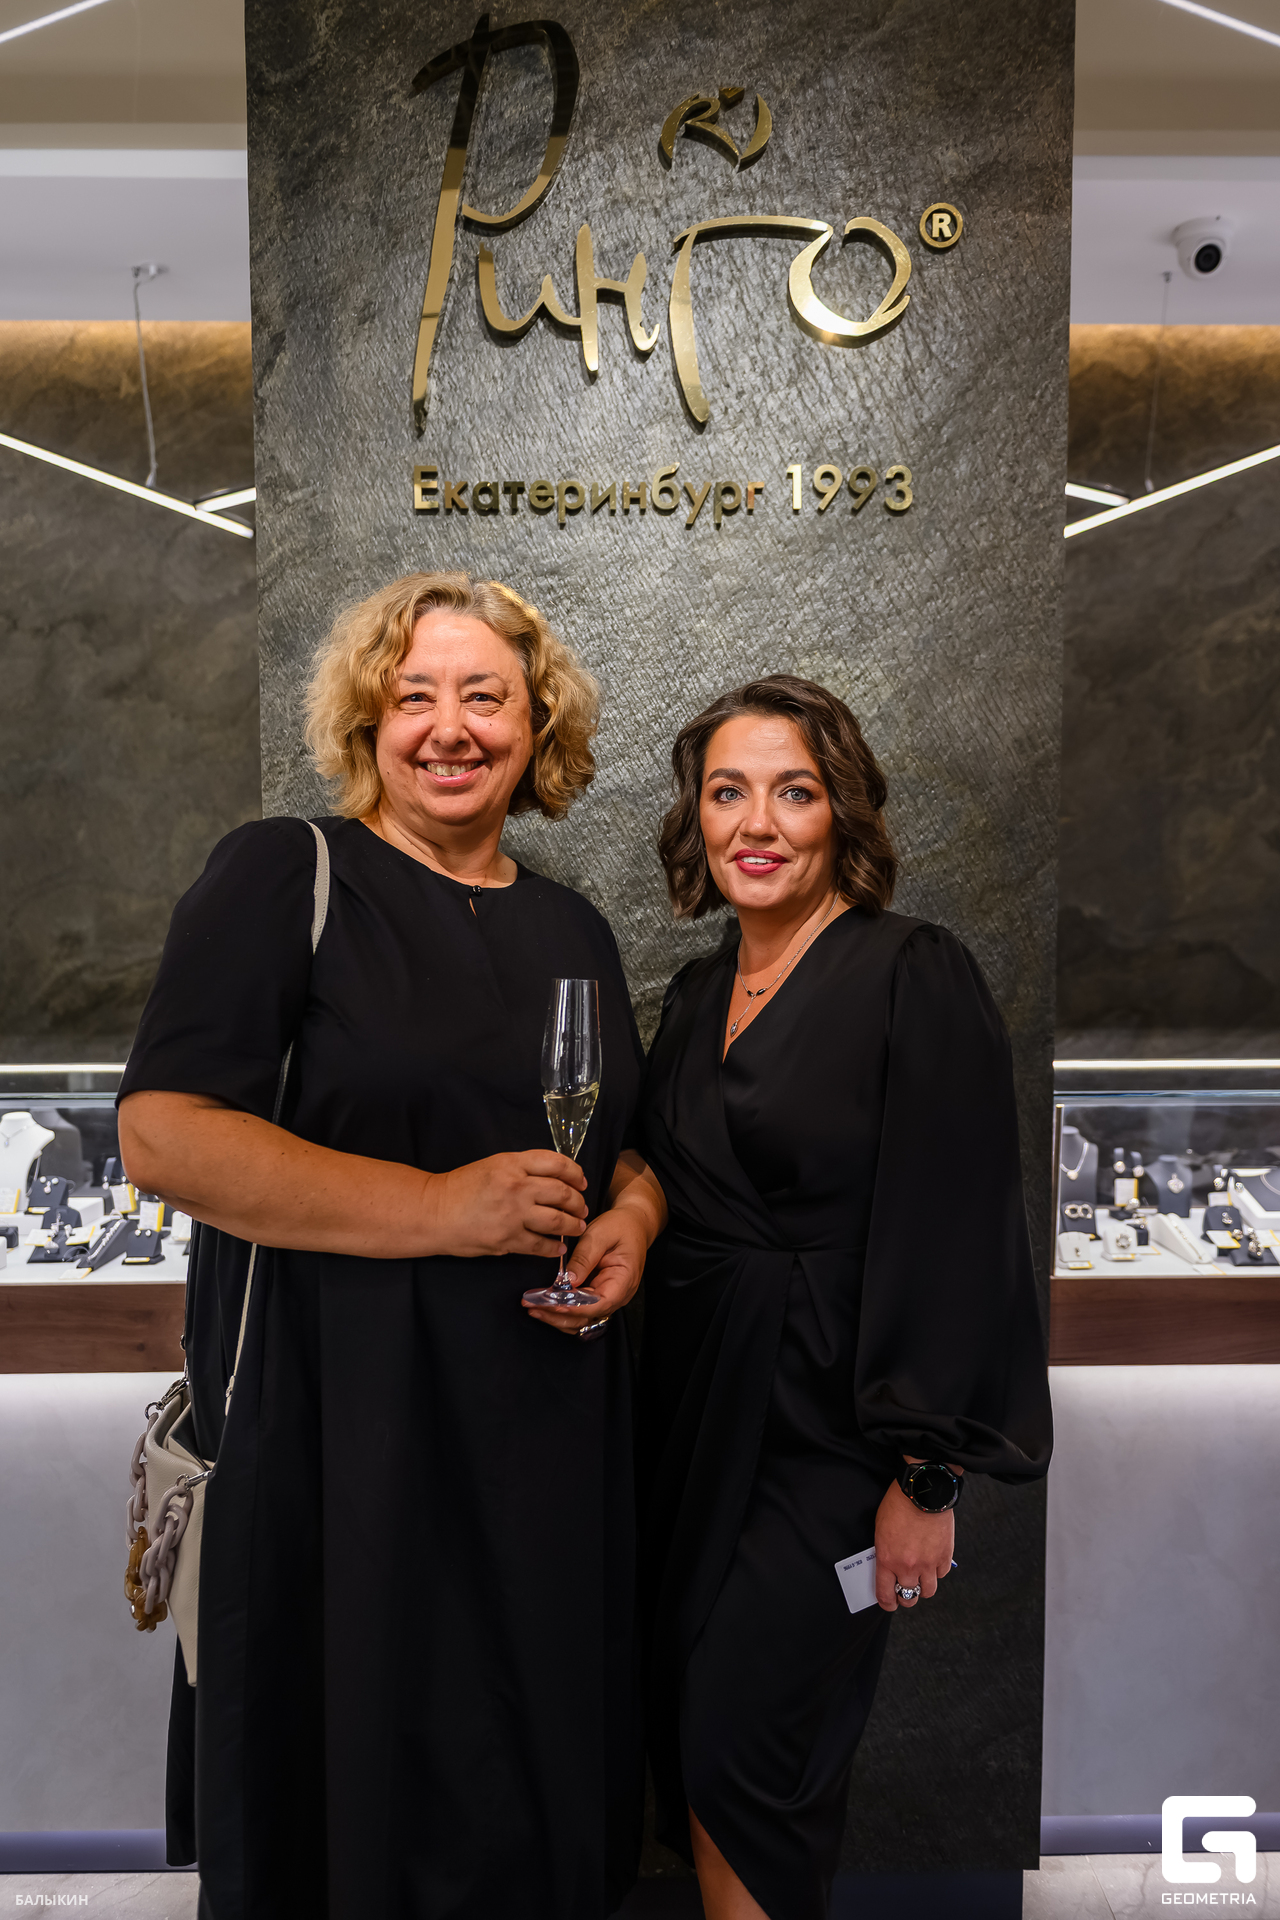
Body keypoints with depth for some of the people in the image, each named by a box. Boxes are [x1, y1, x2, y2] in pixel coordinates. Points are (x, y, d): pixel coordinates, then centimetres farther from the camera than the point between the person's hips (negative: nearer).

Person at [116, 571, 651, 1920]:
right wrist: (439, 1209, -21)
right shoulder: (284, 874, -5)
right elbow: (162, 1137, -15)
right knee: (352, 1783, 10)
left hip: (548, 1423, 5)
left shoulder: (572, 929, 11)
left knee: (534, 1783, 17)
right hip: (338, 1415, -4)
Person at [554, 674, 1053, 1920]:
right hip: (691, 1404, 7)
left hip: (826, 1427, -6)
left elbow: (954, 1239, -16)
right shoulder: (696, 996, 7)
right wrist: (636, 1201, 1)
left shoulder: (917, 977, -14)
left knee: (745, 1758, 2)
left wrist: (926, 1482, -16)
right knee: (685, 1718, 18)